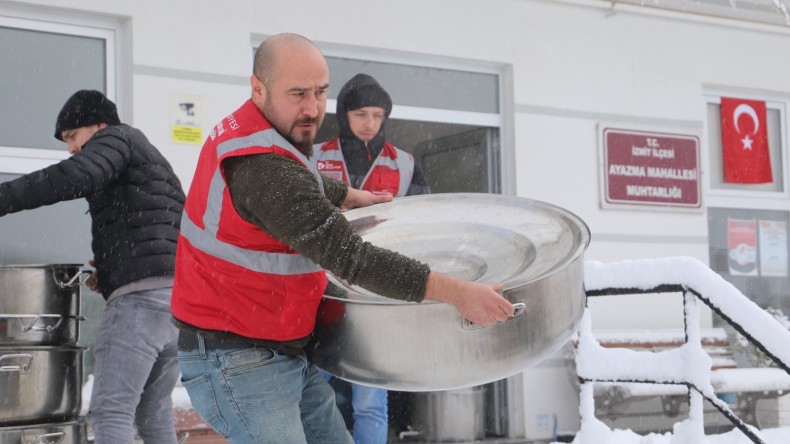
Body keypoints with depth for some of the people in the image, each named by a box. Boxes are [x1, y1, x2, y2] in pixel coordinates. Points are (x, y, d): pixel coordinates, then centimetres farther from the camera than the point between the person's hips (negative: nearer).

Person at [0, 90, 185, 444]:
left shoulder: (115, 138, 6)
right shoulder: (156, 165, 32)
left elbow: (70, 178, -16)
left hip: (142, 296, -9)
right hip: (181, 298, 9)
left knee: (109, 414, -10)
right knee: (152, 415, 13)